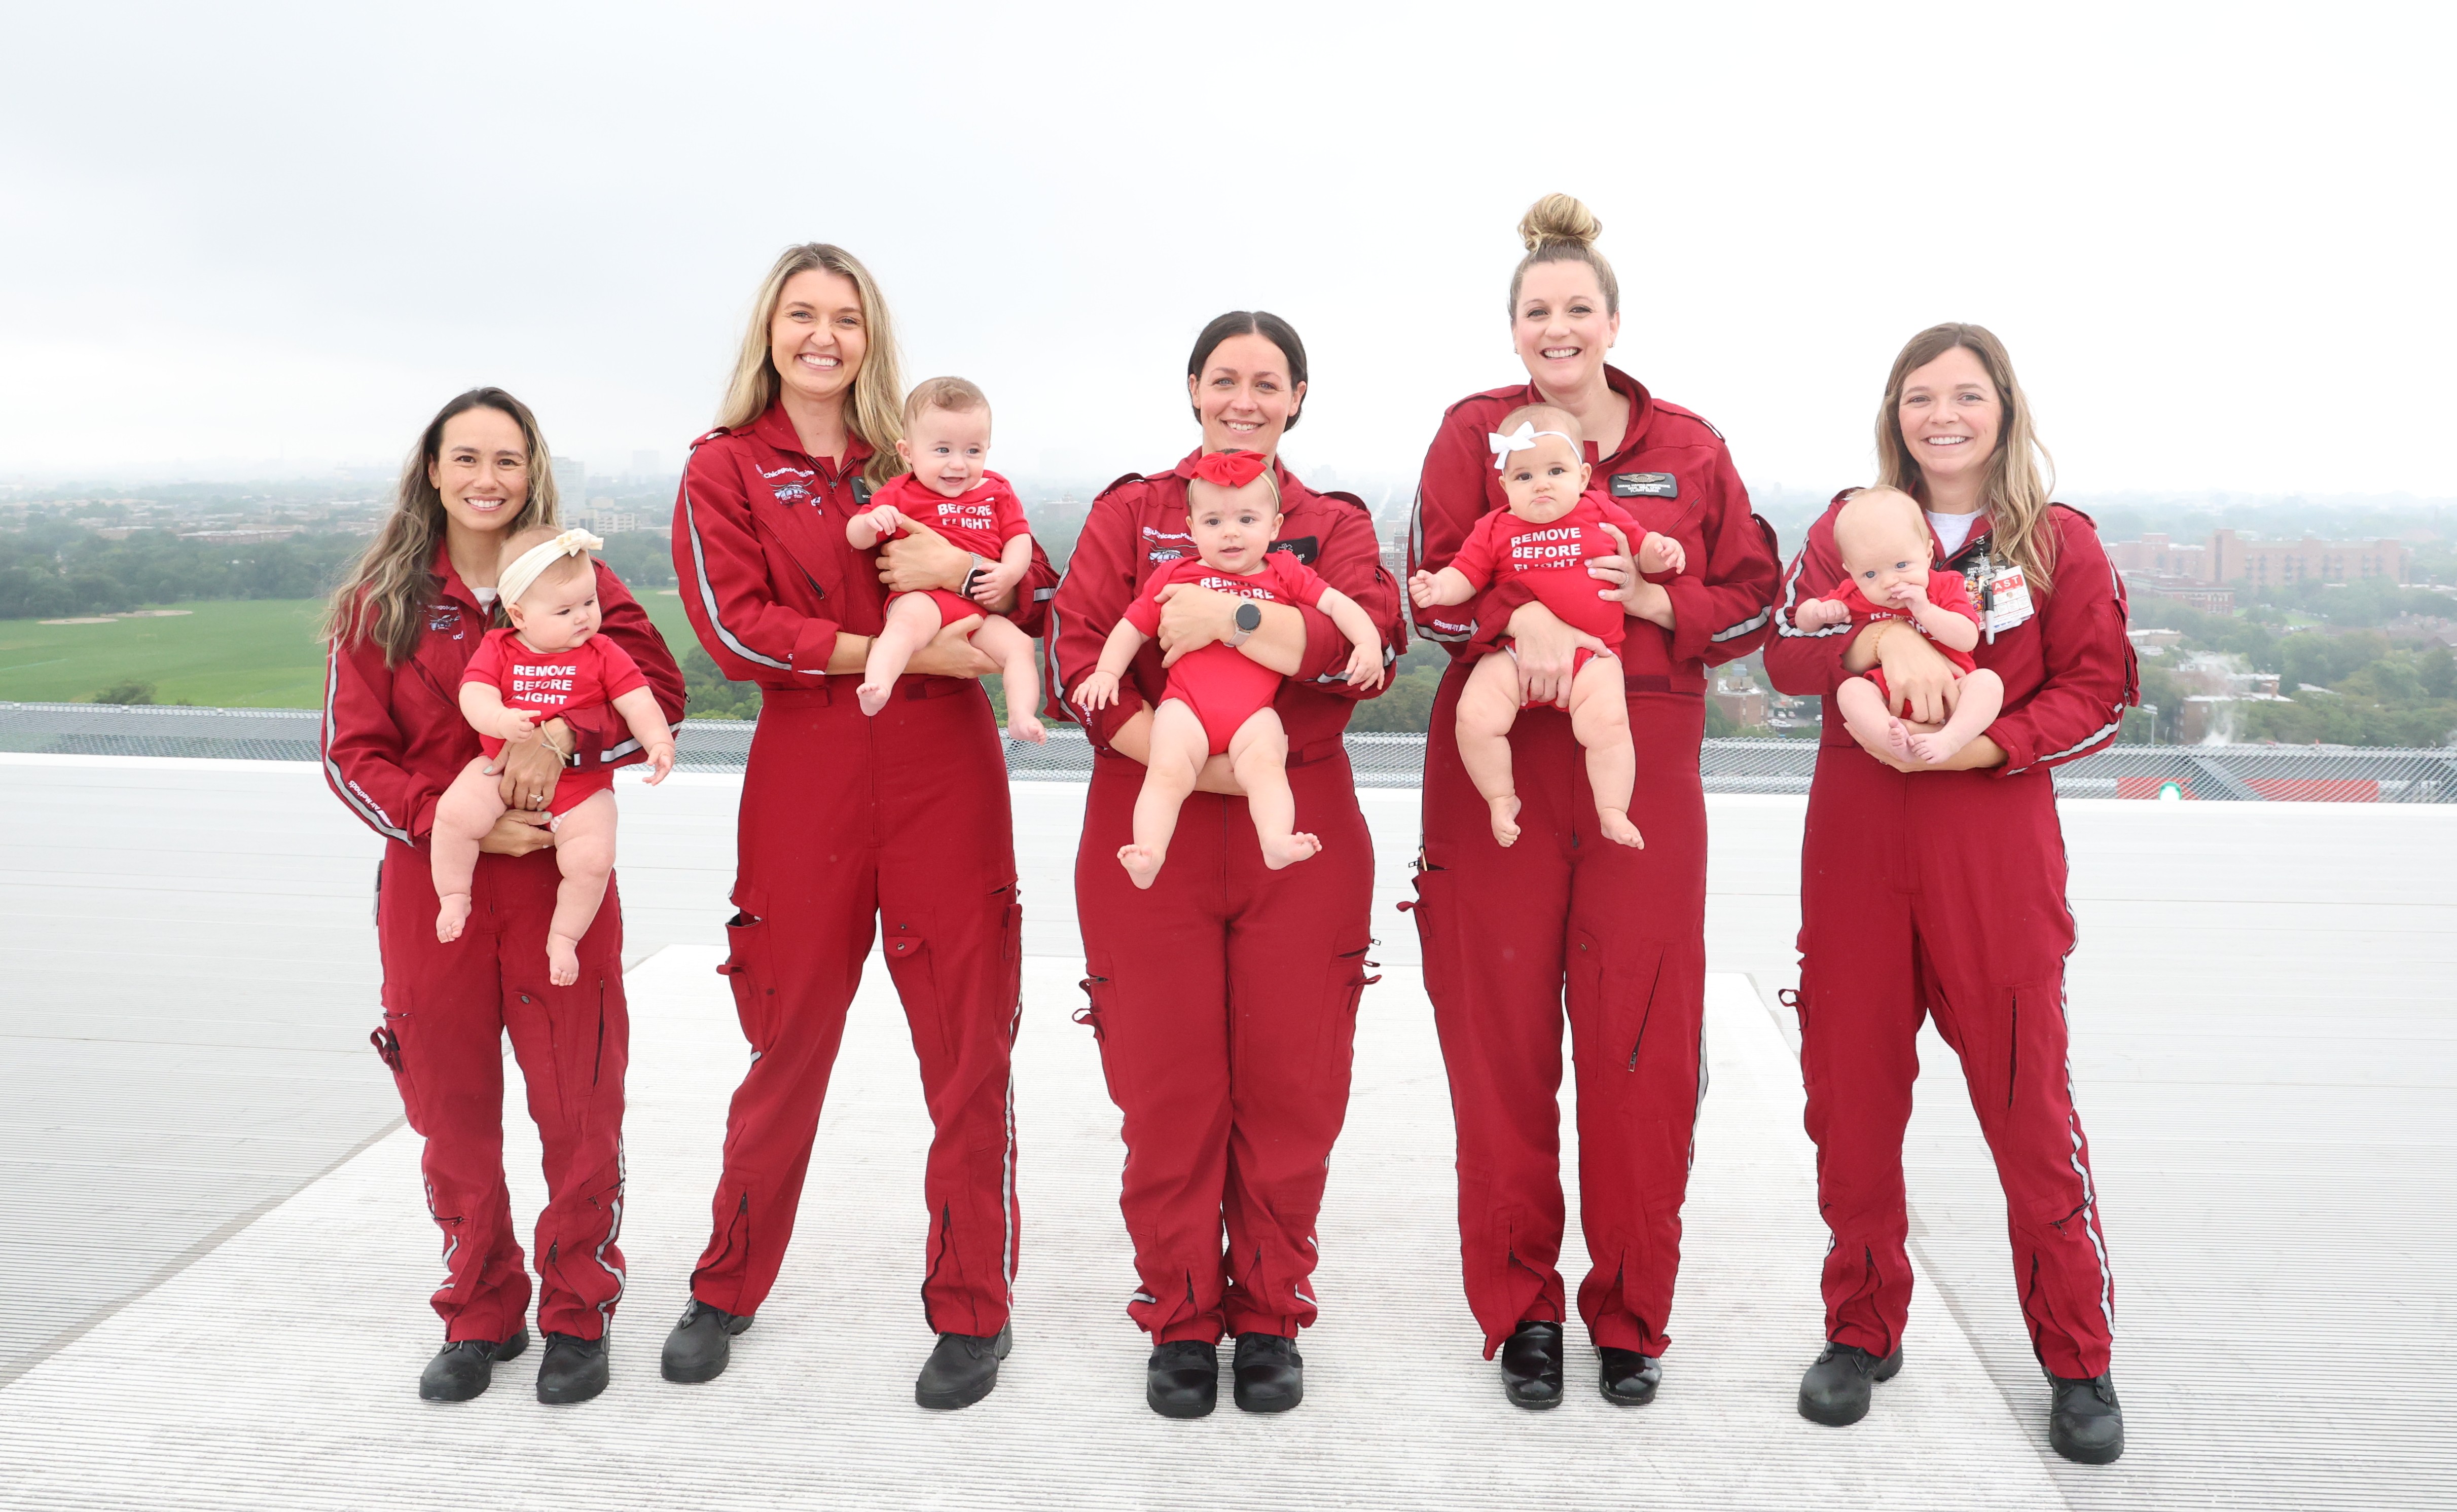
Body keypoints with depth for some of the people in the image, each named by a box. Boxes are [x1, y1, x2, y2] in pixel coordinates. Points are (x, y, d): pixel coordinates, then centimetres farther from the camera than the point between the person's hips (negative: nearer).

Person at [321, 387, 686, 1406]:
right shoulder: (380, 603, 4)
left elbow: (662, 689, -6)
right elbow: (353, 756, 0)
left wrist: (564, 734, -23)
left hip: (561, 886, -1)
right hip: (430, 892, 1)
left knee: (579, 1110, 2)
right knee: (454, 1113, 10)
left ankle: (578, 1316, 20)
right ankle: (481, 1316, 27)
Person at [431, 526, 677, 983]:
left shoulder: (603, 654, 2)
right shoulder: (497, 649, 3)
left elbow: (638, 702, -2)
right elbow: (474, 695, -11)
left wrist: (658, 741, -20)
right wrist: (499, 719, -33)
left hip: (581, 785, 0)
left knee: (593, 857, -21)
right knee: (454, 812, -25)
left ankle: (563, 937, 5)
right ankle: (453, 897, 1)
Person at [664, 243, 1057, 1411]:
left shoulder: (921, 463, 12)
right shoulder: (725, 468, 7)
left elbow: (1038, 603, 10)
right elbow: (734, 628, -7)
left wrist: (968, 570, -12)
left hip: (946, 773, 1)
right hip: (806, 777, -1)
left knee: (969, 1043, 2)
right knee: (789, 1040, 9)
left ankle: (973, 1310, 16)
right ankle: (728, 1290, 29)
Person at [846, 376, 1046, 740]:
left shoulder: (997, 492, 20)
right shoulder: (901, 493, 9)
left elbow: (1019, 537, 14)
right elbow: (856, 538, 3)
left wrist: (1009, 573, -7)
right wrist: (871, 522, -22)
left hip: (980, 609, 5)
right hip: (922, 596, -5)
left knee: (1019, 644, -14)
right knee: (910, 620, -37)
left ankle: (1021, 717, -17)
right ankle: (876, 686, -55)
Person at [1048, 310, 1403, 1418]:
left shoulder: (1336, 524, 12)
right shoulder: (1130, 513, 10)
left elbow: (1370, 640, -8)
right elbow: (1078, 658, -4)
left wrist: (1236, 616, -19)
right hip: (1150, 825, 0)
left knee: (1290, 1081, 4)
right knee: (1166, 1084, 3)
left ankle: (1270, 1316, 22)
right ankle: (1181, 1321, 20)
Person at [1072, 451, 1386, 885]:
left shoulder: (1285, 574, 14)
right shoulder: (1176, 576, 13)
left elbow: (1338, 604, 9)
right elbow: (1133, 627, 18)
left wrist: (1368, 643, -7)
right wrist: (1106, 672, 4)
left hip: (1254, 711, 0)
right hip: (1186, 705, 0)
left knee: (1265, 763, -29)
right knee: (1168, 769, -25)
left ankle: (1276, 840, -43)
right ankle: (1149, 854, -35)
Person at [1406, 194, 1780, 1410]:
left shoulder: (1690, 449, 9)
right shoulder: (1474, 432, 5)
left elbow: (1755, 603, 9)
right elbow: (1433, 588, -3)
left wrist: (1662, 603, -10)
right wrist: (1521, 616, -22)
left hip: (1646, 775, 1)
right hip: (1495, 764, -1)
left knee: (1643, 1053, 2)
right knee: (1500, 1046, 3)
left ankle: (1631, 1316, 19)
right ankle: (1519, 1310, 19)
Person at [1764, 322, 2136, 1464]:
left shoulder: (2061, 542, 3)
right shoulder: (1849, 525, 8)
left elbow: (2096, 695, -2)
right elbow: (1785, 652, -3)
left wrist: (1971, 747, -16)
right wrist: (1882, 640, -23)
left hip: (1996, 848, -2)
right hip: (1856, 845, 2)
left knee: (2027, 1098, 1)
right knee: (1851, 1091, 7)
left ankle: (2077, 1358, 18)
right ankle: (1862, 1328, 24)